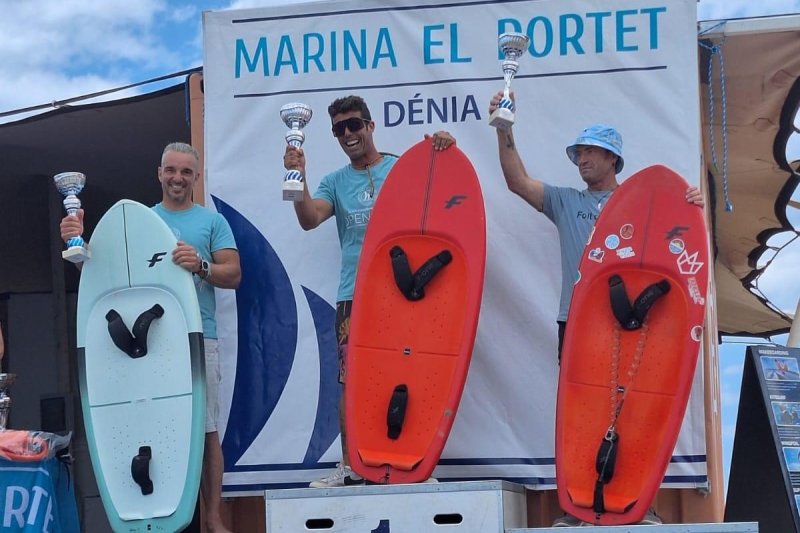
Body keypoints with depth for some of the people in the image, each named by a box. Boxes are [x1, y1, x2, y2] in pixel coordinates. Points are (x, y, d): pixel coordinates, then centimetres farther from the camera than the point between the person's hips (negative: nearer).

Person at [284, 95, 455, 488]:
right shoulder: (335, 182, 12)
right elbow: (308, 219, -3)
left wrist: (444, 149, -19)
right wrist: (298, 179, -18)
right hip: (353, 294, 2)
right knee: (351, 381, 0)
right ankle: (350, 466, 7)